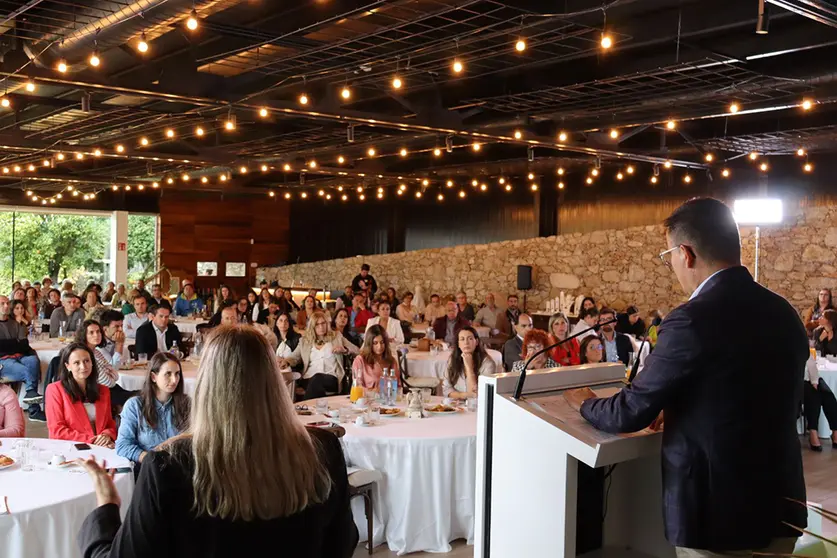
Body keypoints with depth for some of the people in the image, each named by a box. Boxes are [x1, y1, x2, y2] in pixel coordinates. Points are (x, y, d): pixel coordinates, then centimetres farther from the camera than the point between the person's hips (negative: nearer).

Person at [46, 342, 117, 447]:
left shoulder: (103, 391, 15)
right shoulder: (55, 389, 0)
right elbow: (57, 430, -5)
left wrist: (107, 436, -8)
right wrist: (91, 440, -13)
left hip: (101, 448, 3)